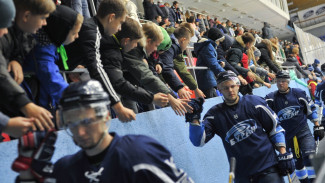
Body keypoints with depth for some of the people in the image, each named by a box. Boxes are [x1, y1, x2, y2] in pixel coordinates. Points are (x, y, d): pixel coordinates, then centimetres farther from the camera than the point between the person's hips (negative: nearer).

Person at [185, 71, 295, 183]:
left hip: (268, 166, -1)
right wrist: (194, 118, -22)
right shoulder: (215, 114, 1)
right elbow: (198, 141, -8)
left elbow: (275, 127, 5)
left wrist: (284, 154, 0)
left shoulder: (255, 103, 0)